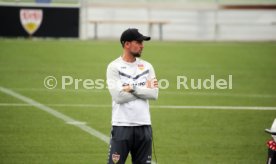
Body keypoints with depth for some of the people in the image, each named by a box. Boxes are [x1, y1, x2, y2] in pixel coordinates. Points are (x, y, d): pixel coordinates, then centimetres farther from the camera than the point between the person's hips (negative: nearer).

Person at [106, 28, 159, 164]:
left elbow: (154, 94, -1)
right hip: (122, 126, -5)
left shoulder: (147, 66, 10)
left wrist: (133, 88, -12)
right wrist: (144, 89, -7)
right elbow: (118, 96, -16)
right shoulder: (114, 67, -4)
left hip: (144, 126, 5)